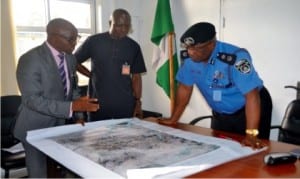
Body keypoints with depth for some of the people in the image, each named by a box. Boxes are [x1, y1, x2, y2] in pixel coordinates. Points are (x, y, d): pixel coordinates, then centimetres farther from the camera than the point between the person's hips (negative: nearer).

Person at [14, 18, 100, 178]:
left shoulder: (70, 58, 0)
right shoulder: (30, 60, -22)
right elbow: (33, 100, -27)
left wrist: (79, 116, -1)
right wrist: (72, 106, -34)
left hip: (60, 125, 6)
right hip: (35, 128, -6)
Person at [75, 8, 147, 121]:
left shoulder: (133, 46, 3)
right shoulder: (94, 41, -3)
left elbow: (136, 77, 6)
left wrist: (138, 102, 1)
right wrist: (91, 75, -1)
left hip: (125, 104, 1)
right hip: (98, 104, -1)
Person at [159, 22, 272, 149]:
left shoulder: (235, 58, -31)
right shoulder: (189, 57, -12)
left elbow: (252, 95, -33)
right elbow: (185, 88, -2)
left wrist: (251, 134, -37)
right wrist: (173, 119, 2)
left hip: (248, 111, -5)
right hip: (220, 114, 5)